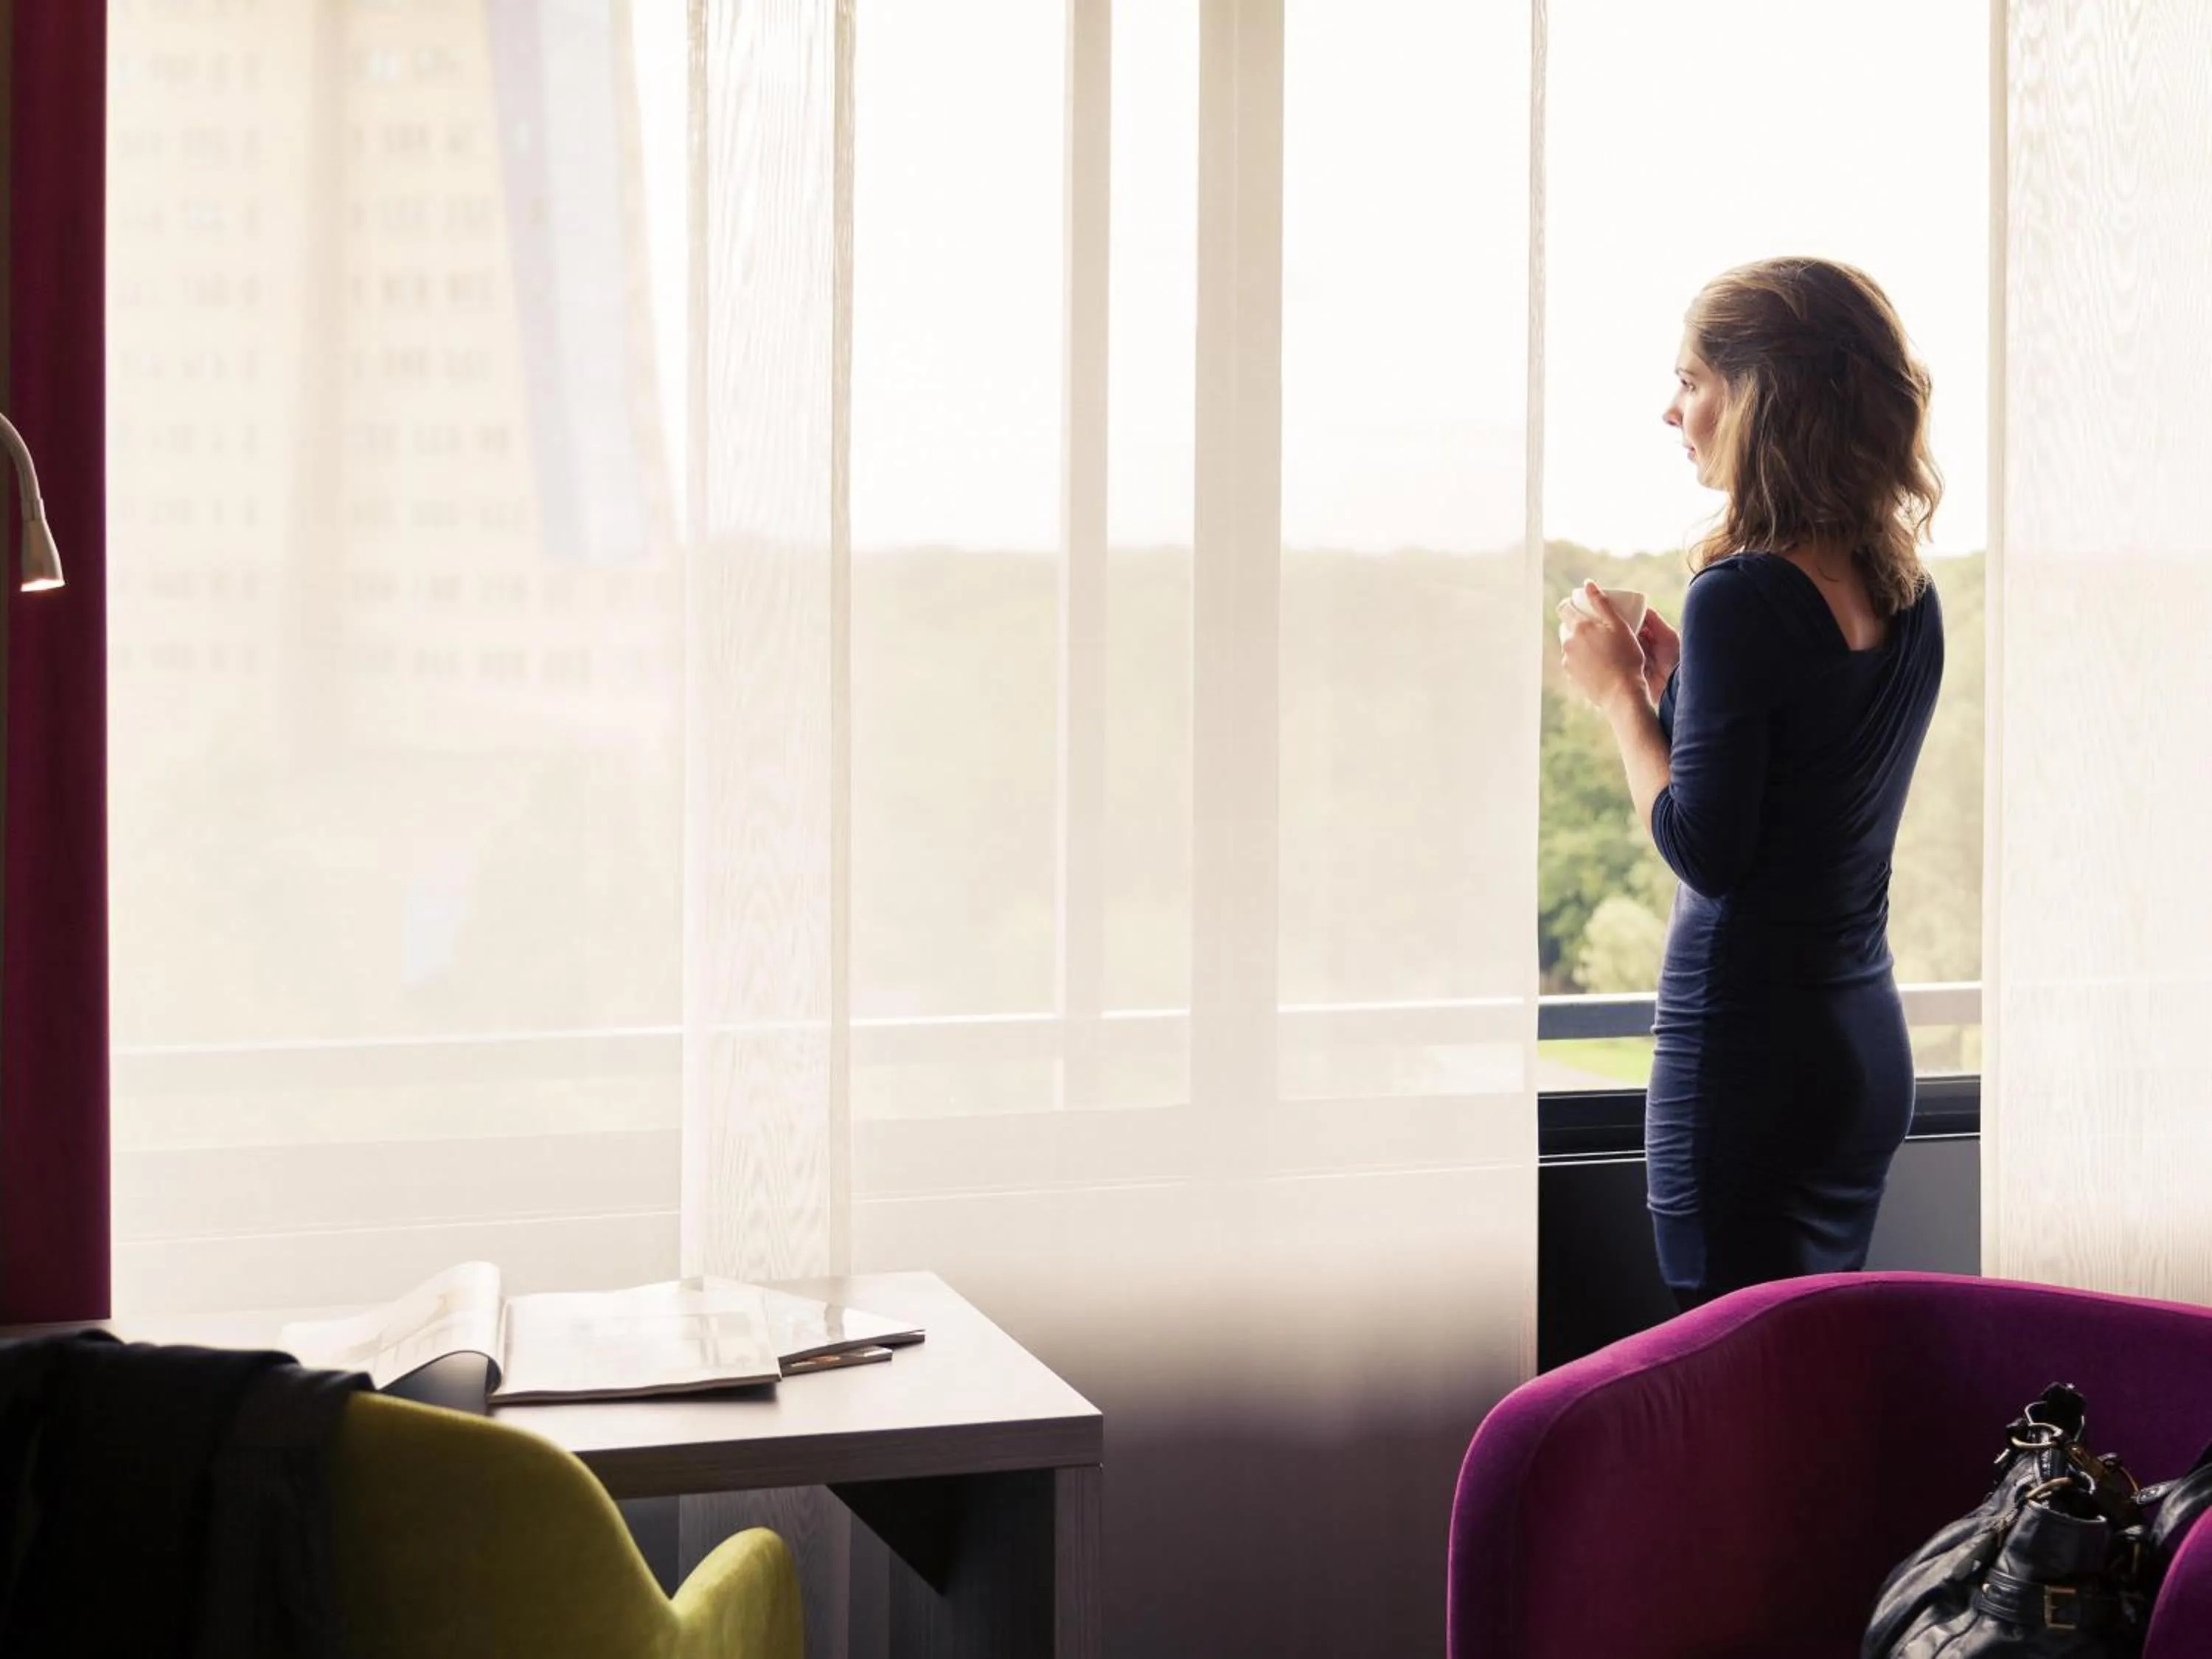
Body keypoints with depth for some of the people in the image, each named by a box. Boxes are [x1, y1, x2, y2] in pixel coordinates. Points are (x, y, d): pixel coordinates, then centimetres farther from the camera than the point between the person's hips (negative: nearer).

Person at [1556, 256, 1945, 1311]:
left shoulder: (1740, 596, -17)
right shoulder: (1906, 595, 8)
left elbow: (1705, 852, -17)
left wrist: (1619, 693, -5)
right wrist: (1675, 688, 10)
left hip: (1747, 1052, -9)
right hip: (1870, 1049, 9)